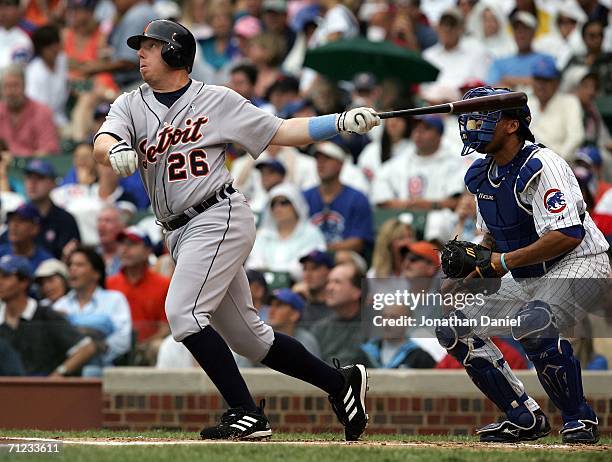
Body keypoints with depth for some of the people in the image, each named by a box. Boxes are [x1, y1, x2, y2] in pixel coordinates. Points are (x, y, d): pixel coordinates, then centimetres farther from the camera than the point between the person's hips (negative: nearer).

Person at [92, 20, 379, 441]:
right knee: (246, 335, 9)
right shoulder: (131, 105, 11)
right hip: (182, 233, 6)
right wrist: (117, 152, -33)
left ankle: (248, 415, -20)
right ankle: (340, 382, 22)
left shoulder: (217, 101, 0)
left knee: (183, 312, -22)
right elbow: (102, 144, -8)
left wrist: (342, 122, -8)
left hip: (220, 218, -6)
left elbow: (279, 132, 3)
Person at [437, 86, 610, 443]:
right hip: (525, 278, 10)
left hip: (579, 266, -10)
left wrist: (506, 260, -29)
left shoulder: (540, 166, -22)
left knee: (532, 325, -36)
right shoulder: (481, 175, 6)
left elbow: (568, 236, -31)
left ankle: (579, 419, -18)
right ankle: (526, 419, 10)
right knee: (455, 330, 5)